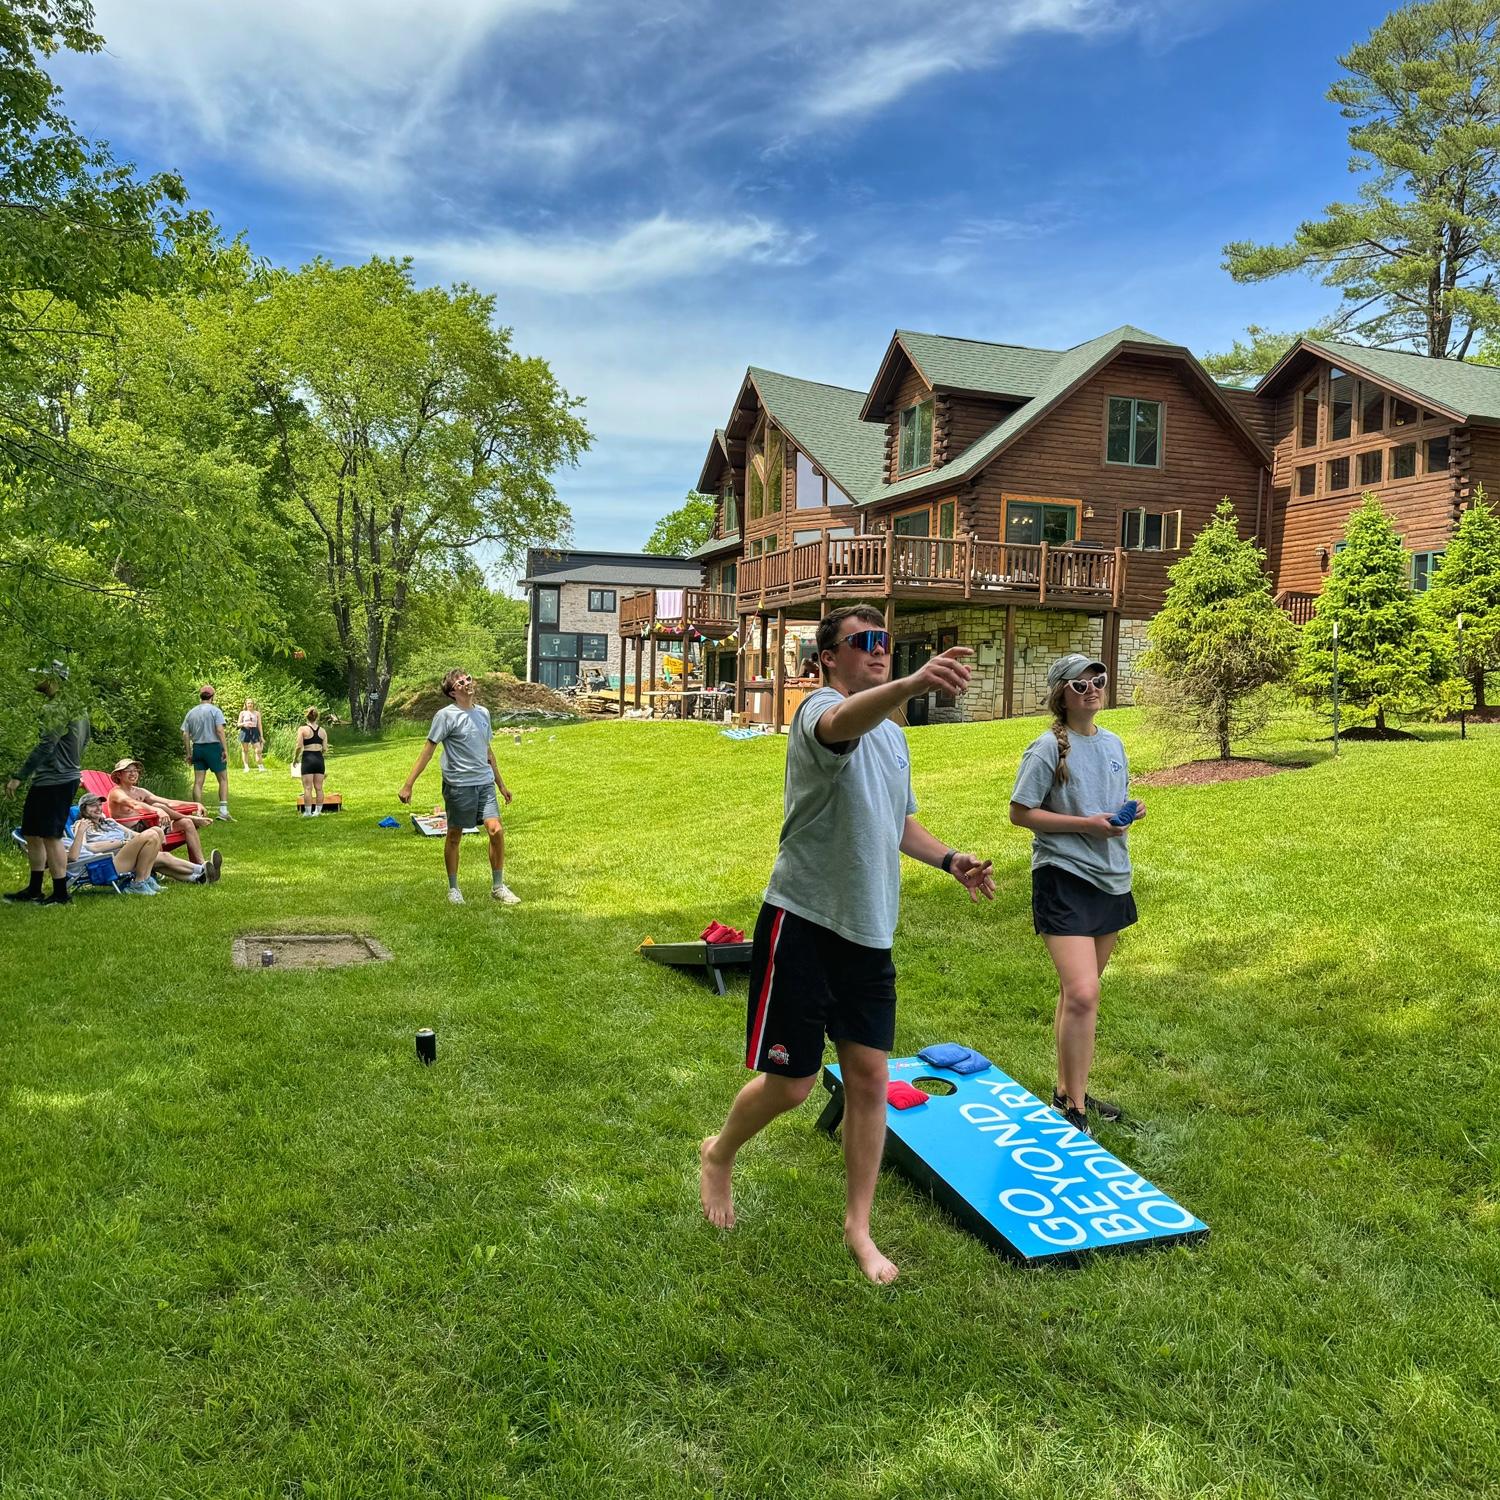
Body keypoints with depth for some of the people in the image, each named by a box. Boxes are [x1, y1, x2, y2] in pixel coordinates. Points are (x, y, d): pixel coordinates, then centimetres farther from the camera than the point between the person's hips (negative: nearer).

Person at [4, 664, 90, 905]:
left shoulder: (57, 707, -17)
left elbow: (46, 746, -23)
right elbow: (86, 738, 21)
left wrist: (19, 777, -21)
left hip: (55, 782, -10)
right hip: (43, 781, 10)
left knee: (50, 837, -5)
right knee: (32, 834, 16)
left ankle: (60, 894, 2)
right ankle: (34, 889, 24)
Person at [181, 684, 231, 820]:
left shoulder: (191, 712, 10)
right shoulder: (215, 710, -5)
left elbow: (185, 735, 8)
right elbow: (219, 731, -15)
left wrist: (188, 753, 13)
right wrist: (225, 750, -14)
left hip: (197, 748, 5)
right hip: (213, 747, -5)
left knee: (198, 782, 5)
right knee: (223, 779, 3)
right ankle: (223, 811, -6)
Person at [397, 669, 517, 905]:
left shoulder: (483, 713, 12)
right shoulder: (446, 715, -8)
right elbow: (428, 750, -9)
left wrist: (501, 784, 24)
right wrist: (409, 785, -13)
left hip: (485, 783, 5)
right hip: (458, 785, -5)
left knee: (496, 831, -6)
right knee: (454, 837, 7)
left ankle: (498, 886, 7)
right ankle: (453, 888, 23)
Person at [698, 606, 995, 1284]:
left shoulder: (892, 734, 13)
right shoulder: (821, 708, -13)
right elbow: (844, 721, -40)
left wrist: (948, 858, 7)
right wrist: (914, 683, -59)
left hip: (870, 932, 7)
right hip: (803, 923, -7)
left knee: (869, 1078, 8)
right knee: (790, 1084, 3)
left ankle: (858, 1227, 25)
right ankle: (719, 1155, 34)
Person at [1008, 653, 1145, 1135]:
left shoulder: (1113, 743, 11)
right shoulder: (1048, 748, -11)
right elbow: (1020, 813, -11)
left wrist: (1129, 812, 0)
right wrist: (1086, 824, -18)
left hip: (1111, 878, 8)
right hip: (1064, 878, -7)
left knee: (1078, 992, 16)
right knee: (1082, 995, -16)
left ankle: (1067, 1091, 28)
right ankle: (1074, 1110, -5)